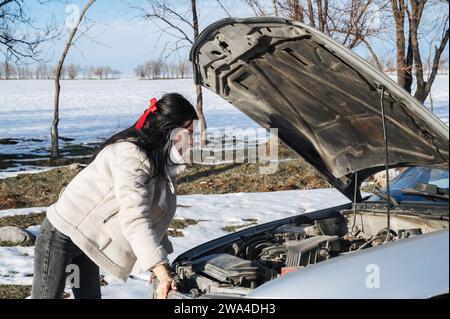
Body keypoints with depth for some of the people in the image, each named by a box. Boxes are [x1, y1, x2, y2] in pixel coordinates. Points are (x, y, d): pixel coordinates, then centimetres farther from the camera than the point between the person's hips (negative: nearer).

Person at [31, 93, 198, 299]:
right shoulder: (131, 154, -27)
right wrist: (162, 273, -40)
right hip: (61, 236, -9)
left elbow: (150, 216, 6)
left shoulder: (158, 160, 3)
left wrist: (163, 266, -2)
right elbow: (133, 219, -36)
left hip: (87, 241, 9)